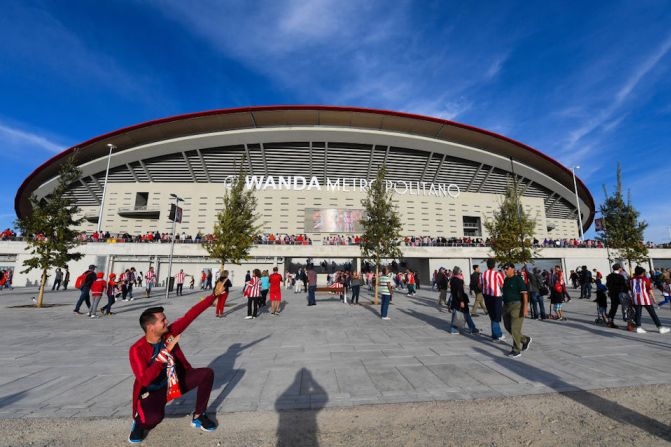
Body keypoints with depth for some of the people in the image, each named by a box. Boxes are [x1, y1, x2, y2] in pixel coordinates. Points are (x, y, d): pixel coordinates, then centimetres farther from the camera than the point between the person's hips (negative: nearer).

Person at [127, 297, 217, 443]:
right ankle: (140, 421, 6)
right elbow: (144, 380, -32)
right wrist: (166, 351, -37)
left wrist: (213, 296, -20)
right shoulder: (137, 350, -24)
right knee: (155, 417, -34)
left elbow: (190, 315, -14)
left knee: (207, 373, -14)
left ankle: (198, 417, 6)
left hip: (176, 380, 5)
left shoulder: (169, 333, -12)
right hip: (152, 391, -4)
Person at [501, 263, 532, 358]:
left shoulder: (518, 279, -10)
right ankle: (525, 340, 33)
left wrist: (525, 308, -24)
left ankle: (516, 350, 9)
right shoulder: (505, 280, 11)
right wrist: (504, 307, 19)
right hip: (506, 306, 8)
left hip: (517, 306, -8)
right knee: (508, 327, 12)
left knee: (515, 329, -4)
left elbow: (524, 294, -16)